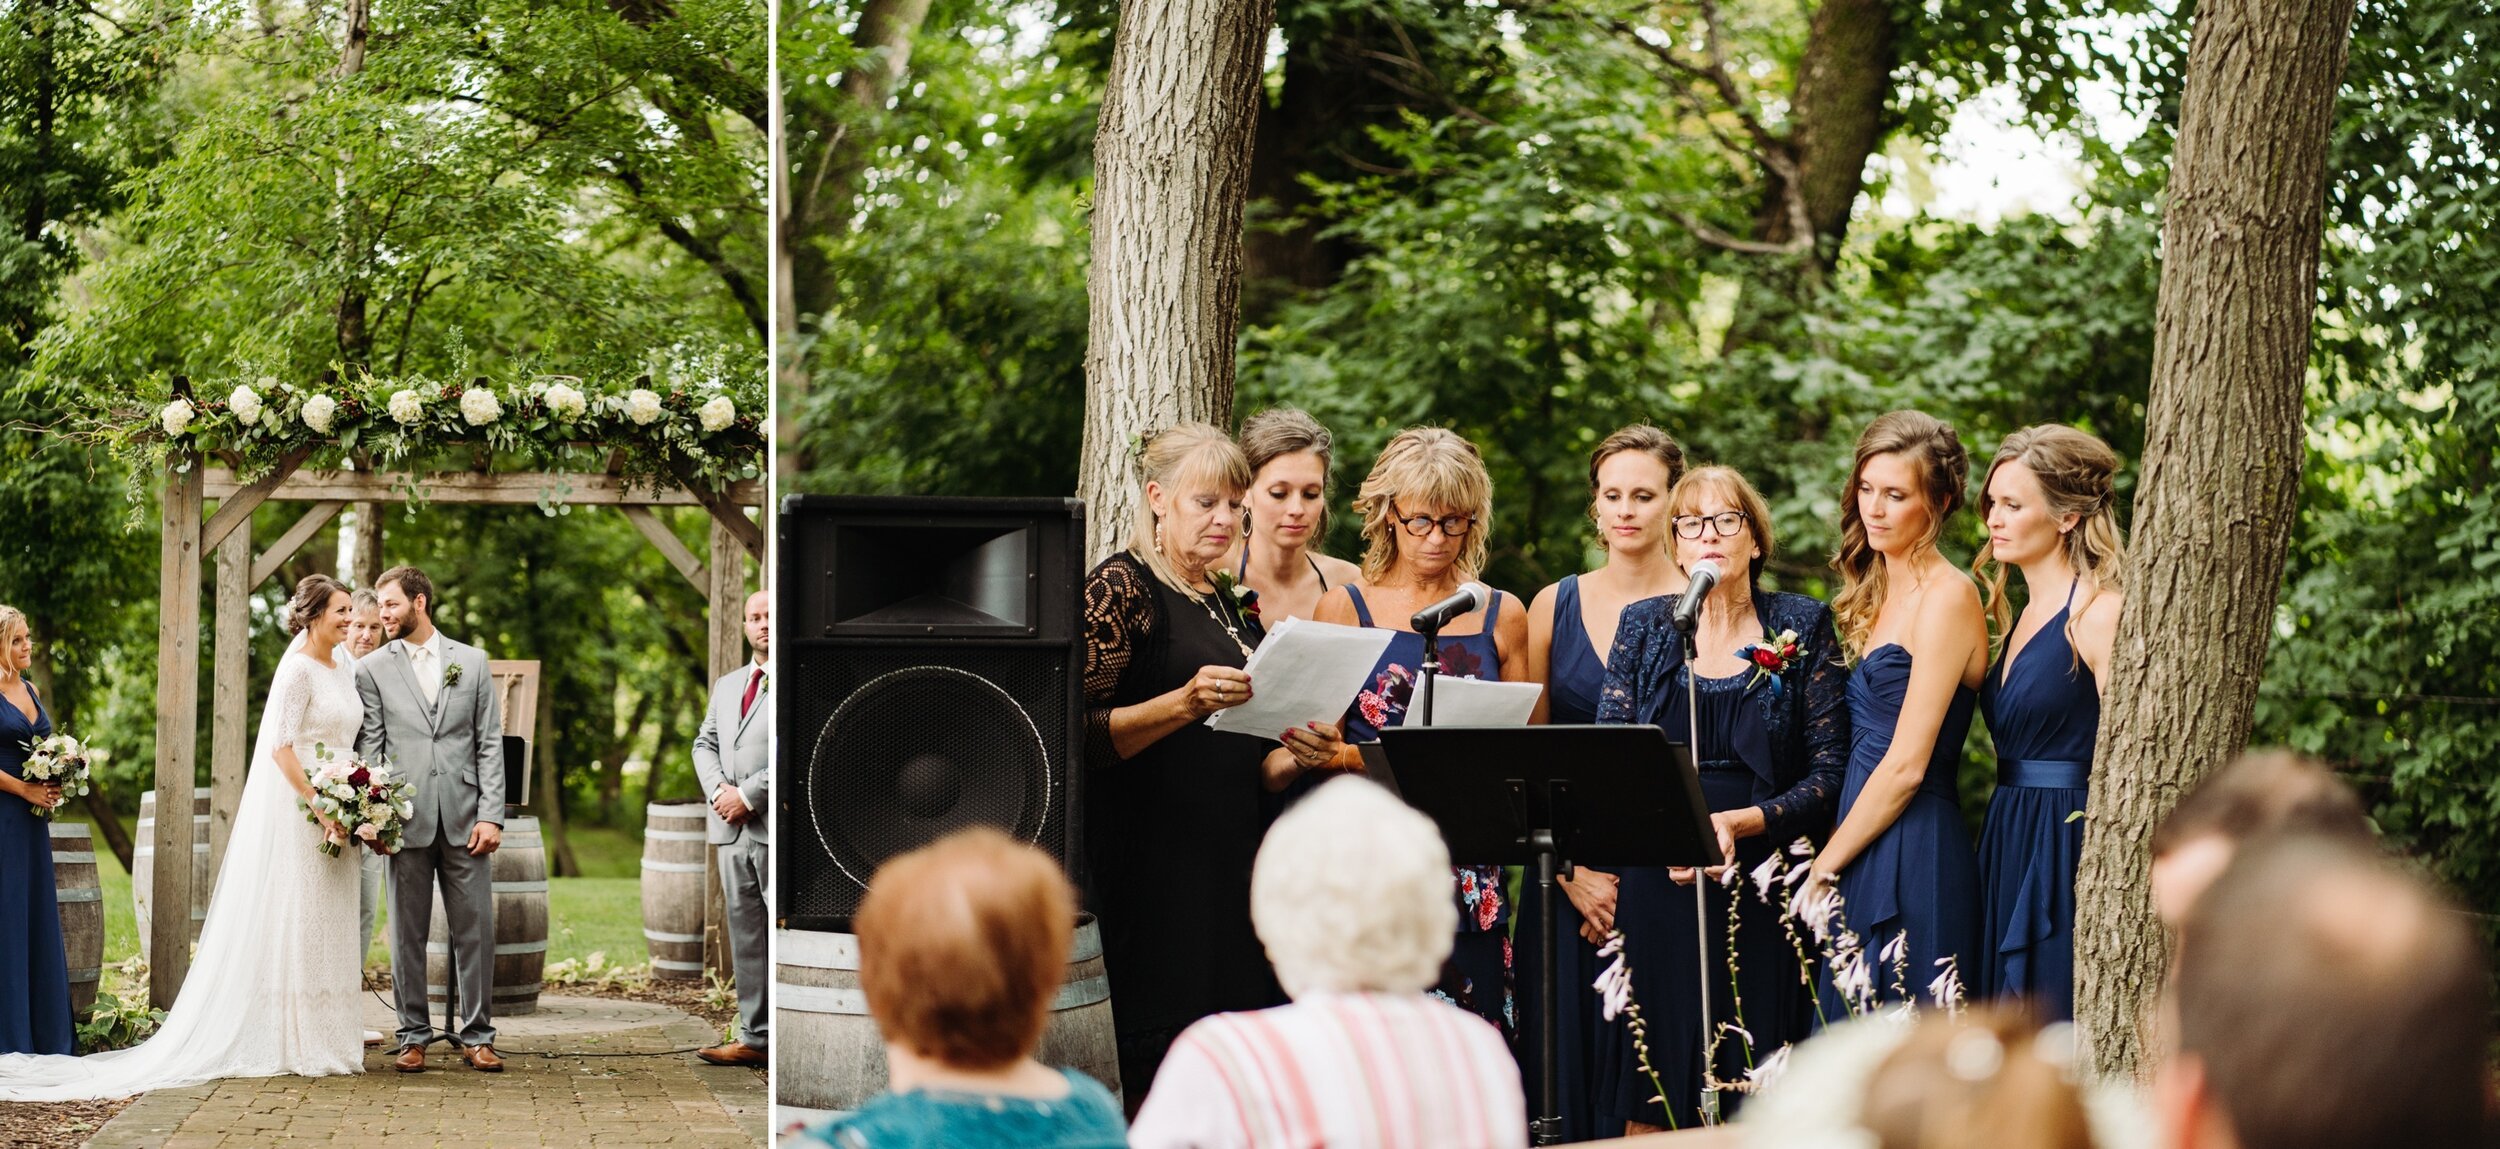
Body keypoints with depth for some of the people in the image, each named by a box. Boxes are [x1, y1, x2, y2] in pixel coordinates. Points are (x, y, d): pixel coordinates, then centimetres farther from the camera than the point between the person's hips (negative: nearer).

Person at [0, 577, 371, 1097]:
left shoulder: (345, 670, 12)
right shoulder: (297, 670, -12)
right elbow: (281, 747, -17)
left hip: (333, 811, 8)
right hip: (294, 811, -8)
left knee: (325, 928, 9)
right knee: (290, 924, -4)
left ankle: (323, 1039, 13)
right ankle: (291, 1045, -1)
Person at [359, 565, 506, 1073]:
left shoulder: (472, 661, 9)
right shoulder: (372, 669, 7)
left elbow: (490, 744, 6)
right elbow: (370, 749, 3)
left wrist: (491, 815, -3)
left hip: (464, 820, 1)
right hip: (407, 821, -1)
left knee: (475, 930, 0)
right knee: (407, 933, 3)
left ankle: (476, 1036, 7)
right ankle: (414, 1037, 10)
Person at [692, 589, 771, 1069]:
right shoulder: (727, 686, 21)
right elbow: (705, 744, 19)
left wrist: (749, 795, -14)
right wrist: (720, 790, -2)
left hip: (778, 830, -8)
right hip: (734, 831, 8)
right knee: (746, 937, 10)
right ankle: (756, 1038, 14)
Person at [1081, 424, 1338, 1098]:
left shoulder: (1223, 607, 20)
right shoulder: (1120, 586, -4)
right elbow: (1082, 734, -14)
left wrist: (1292, 755, 4)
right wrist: (1185, 703, -27)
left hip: (1231, 862, 8)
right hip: (1154, 867, -8)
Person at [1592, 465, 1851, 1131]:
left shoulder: (1804, 628, 3)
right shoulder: (1643, 627, 9)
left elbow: (1830, 772, -1)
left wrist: (1739, 822, -15)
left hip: (1759, 887, -2)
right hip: (1656, 889, 2)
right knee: (1649, 1110, 0)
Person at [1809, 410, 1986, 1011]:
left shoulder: (1946, 597, -11)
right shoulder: (1878, 595, 16)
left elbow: (1906, 767, -15)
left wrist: (1824, 866, -9)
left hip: (1916, 854, -9)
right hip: (1862, 859, 9)